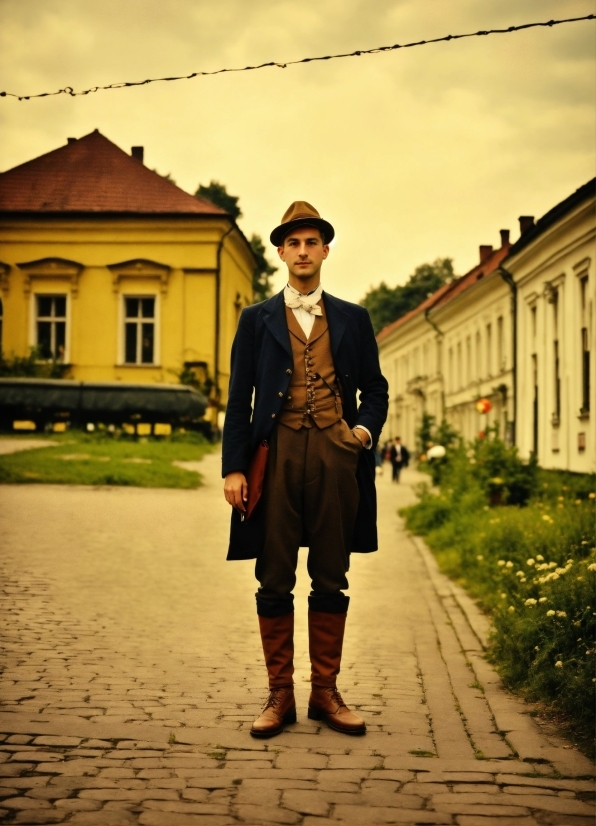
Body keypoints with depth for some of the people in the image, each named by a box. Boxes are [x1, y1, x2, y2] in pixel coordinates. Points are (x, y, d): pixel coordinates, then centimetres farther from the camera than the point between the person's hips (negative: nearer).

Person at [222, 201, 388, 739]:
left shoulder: (353, 320, 15)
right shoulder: (257, 320, 12)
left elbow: (375, 388, 17)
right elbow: (239, 398, 7)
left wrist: (366, 429, -4)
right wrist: (234, 467, -3)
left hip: (335, 455, 1)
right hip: (277, 453, -1)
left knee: (331, 580, 5)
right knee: (274, 581, 1)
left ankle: (326, 693, 14)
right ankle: (280, 695, 9)